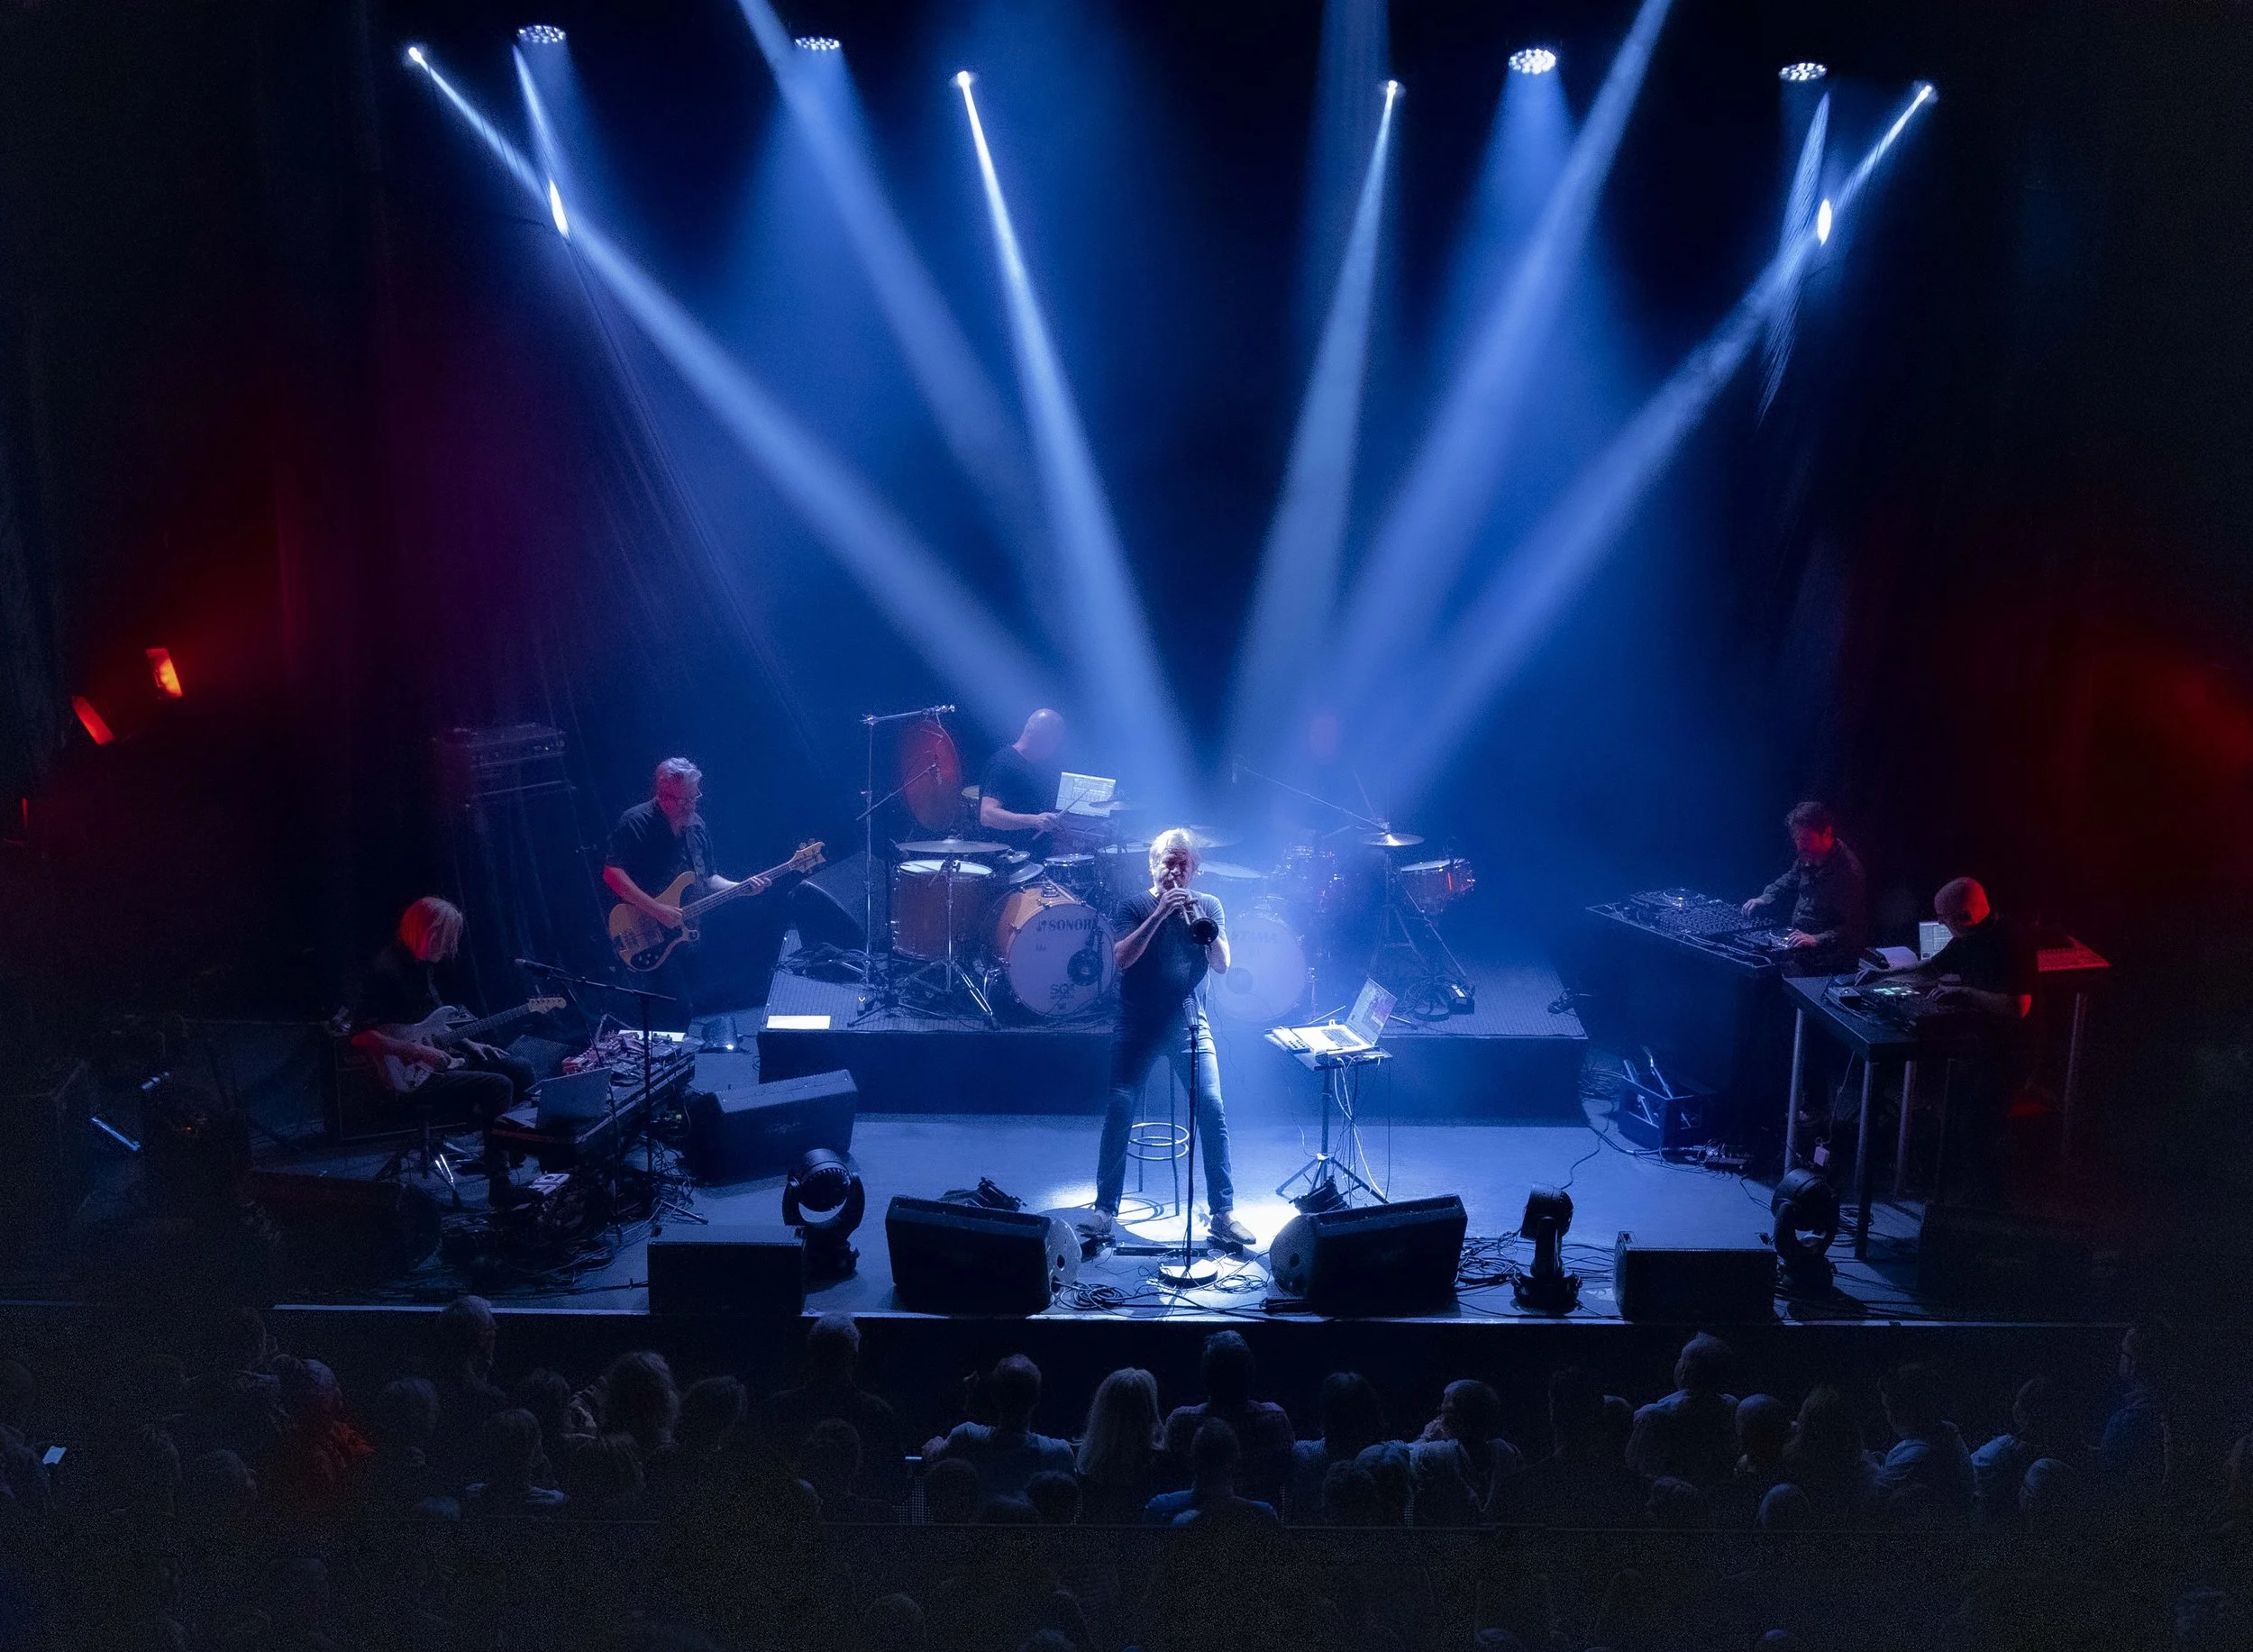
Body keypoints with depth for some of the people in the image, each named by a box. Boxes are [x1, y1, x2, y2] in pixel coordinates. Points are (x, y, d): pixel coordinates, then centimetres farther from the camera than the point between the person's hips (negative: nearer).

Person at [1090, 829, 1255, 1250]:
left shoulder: (1208, 906, 7)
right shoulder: (1135, 906, 1)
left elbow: (1222, 965, -5)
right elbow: (1121, 958, -15)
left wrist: (1194, 917, -19)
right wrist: (1159, 914, -23)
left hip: (1190, 1024, 1)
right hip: (1138, 1028, -1)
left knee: (1212, 1112, -9)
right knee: (1119, 1112, -4)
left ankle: (1223, 1215, -2)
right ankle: (1105, 1211, 9)